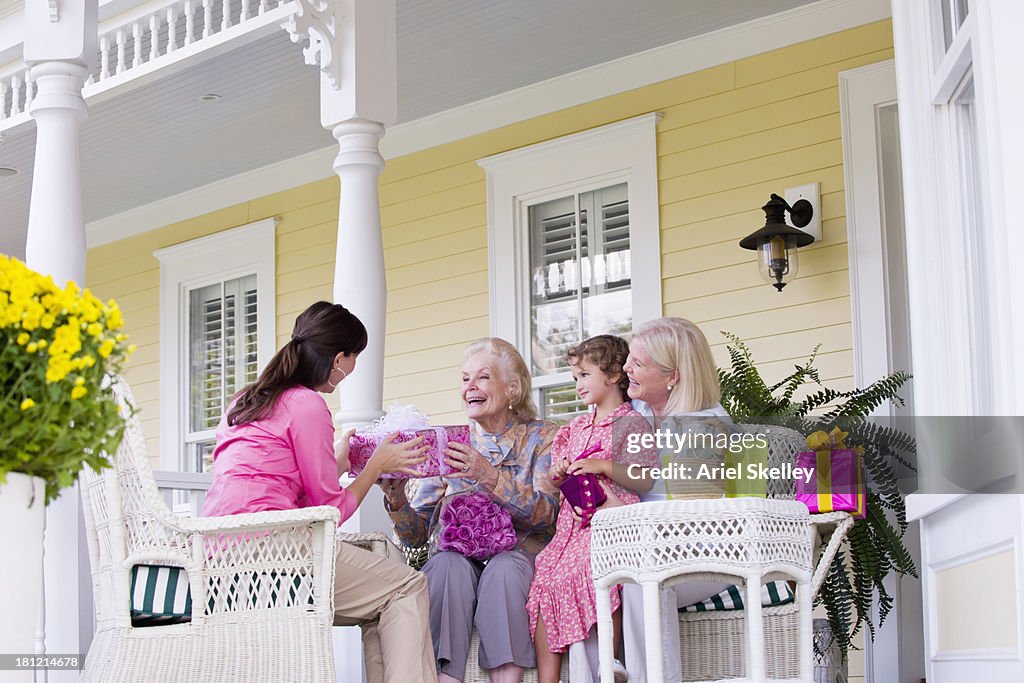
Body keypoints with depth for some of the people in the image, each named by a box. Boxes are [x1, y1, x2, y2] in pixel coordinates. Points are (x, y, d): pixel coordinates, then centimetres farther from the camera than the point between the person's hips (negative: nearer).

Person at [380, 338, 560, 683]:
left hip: (517, 556, -2)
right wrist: (396, 499, -13)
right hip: (457, 556, 2)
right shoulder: (448, 447, 14)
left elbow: (544, 514, -11)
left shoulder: (542, 437, 7)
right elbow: (416, 535, 8)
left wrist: (489, 476, -25)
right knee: (449, 565, -32)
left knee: (504, 567, -35)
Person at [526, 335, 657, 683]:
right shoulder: (577, 427, 24)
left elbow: (645, 480, -7)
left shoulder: (631, 422, 3)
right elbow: (554, 480, 27)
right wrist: (558, 472, 5)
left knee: (589, 569, -34)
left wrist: (603, 466, -14)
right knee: (544, 577, -13)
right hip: (573, 522, 7)